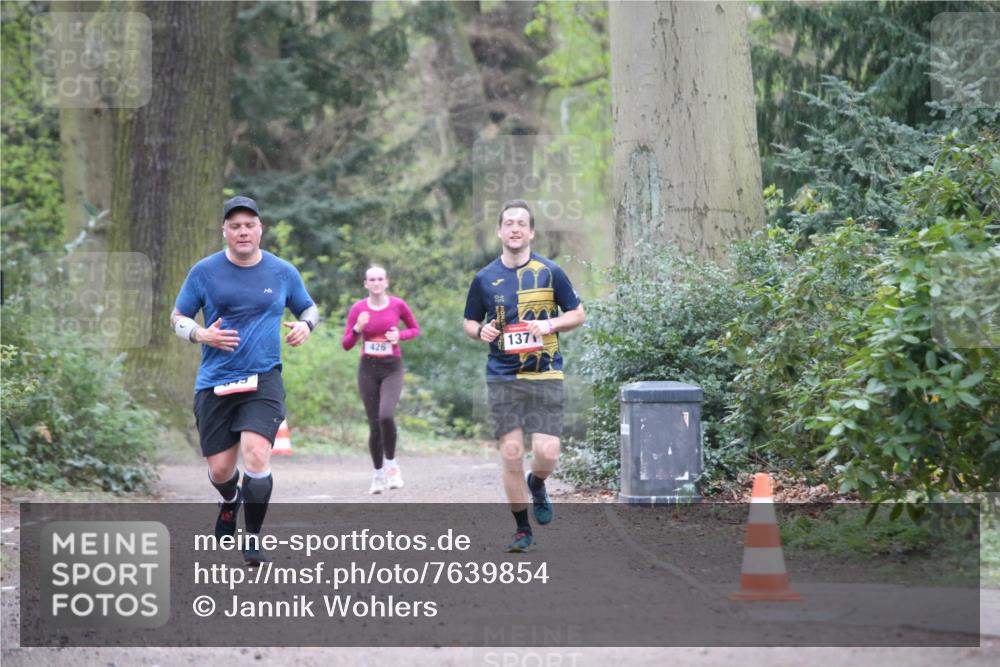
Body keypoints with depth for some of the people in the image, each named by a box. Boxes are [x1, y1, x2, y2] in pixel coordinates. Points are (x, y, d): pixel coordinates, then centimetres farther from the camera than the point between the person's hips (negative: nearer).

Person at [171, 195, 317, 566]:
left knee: (256, 454, -21)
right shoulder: (205, 271, 1)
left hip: (263, 379, -1)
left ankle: (253, 538, -4)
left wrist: (305, 325, -3)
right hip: (215, 383, 1)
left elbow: (309, 308, 20)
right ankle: (231, 501, 43)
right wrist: (201, 334, -11)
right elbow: (177, 317, 10)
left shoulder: (283, 273, 4)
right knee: (219, 470, 4)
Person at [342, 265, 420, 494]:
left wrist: (400, 336, -9)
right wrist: (357, 328, -20)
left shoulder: (398, 305, -3)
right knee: (374, 425, 2)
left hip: (392, 369, -1)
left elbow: (415, 329, 11)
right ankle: (378, 473, 20)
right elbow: (346, 344, -1)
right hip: (368, 369, 1)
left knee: (386, 416, -24)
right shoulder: (358, 308, -2)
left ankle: (391, 463, -2)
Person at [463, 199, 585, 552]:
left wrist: (551, 324, -10)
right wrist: (481, 331, -8)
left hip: (545, 374, -1)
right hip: (502, 376, 1)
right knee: (511, 453, -2)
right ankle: (522, 528, 12)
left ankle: (536, 485, 26)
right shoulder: (484, 278, 5)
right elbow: (470, 322, 15)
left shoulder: (550, 272, 1)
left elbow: (578, 314, 9)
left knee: (546, 453, -10)